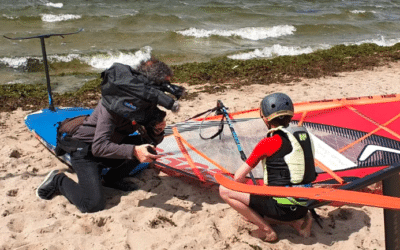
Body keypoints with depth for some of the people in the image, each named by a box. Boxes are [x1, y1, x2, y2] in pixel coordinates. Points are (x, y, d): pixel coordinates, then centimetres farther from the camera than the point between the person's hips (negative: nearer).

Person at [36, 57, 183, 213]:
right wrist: (133, 151, -44)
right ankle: (58, 181, 5)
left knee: (148, 147, -11)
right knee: (93, 204, -20)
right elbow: (99, 147, -34)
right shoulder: (114, 102, -30)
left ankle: (113, 179, 5)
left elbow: (151, 141, 0)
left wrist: (158, 130, -23)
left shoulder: (145, 102, -8)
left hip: (111, 144, 8)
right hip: (84, 149, -7)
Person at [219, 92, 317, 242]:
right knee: (250, 214, 24)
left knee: (224, 190, -4)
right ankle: (297, 221, 10)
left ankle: (267, 230, -3)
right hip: (303, 206, 8)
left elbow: (238, 177, -4)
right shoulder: (304, 135, 8)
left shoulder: (268, 143, -11)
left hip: (283, 207, -8)